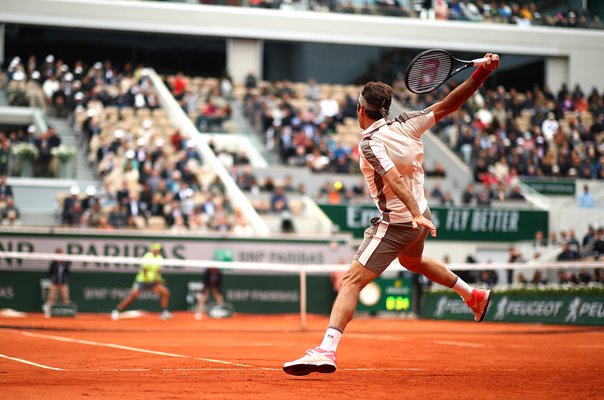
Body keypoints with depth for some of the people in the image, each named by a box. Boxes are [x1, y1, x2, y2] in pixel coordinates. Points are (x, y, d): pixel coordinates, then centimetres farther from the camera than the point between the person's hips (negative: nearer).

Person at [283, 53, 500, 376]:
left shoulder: (371, 143, -20)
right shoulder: (407, 124, -1)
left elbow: (395, 179, -32)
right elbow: (447, 105, -4)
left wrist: (416, 214, -41)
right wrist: (481, 73, -7)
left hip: (396, 224, -8)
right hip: (420, 218, 8)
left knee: (352, 280, -14)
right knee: (413, 262, 39)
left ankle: (326, 350, -27)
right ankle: (473, 295, 52)